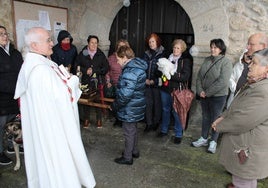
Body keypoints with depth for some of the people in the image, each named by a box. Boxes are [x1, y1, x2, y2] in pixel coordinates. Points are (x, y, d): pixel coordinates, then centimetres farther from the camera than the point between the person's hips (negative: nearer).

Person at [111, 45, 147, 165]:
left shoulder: (130, 72, -26)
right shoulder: (137, 65, 7)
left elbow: (126, 94, -31)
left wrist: (115, 106, -16)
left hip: (130, 109, -10)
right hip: (136, 106, 10)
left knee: (128, 132, 6)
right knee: (133, 129, 24)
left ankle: (127, 157, 22)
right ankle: (134, 151, 41)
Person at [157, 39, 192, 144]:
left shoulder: (185, 60, -6)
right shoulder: (168, 58, 7)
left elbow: (185, 77, -16)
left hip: (177, 90, -5)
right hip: (165, 88, 5)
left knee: (176, 112, 2)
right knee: (165, 110, 17)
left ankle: (178, 134, 19)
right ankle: (164, 130, 35)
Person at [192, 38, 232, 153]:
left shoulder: (226, 62, -12)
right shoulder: (207, 60, 6)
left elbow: (222, 82, -19)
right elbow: (199, 76, 5)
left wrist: (208, 92, -16)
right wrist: (200, 90, -8)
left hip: (218, 96, -5)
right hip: (204, 96, 5)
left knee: (215, 119, 8)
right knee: (205, 117, 16)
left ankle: (213, 142, 25)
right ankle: (204, 139, 31)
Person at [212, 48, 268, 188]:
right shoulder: (255, 84, 4)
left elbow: (239, 123, -30)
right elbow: (236, 105, 13)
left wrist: (219, 126, -12)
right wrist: (222, 117, -1)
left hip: (248, 149, -9)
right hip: (244, 141, 9)